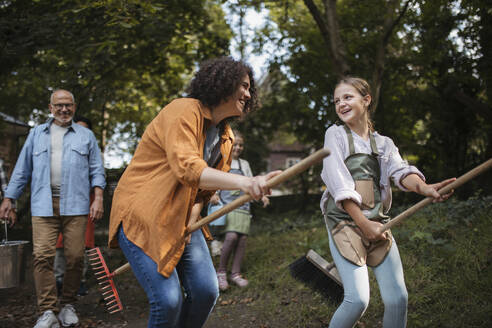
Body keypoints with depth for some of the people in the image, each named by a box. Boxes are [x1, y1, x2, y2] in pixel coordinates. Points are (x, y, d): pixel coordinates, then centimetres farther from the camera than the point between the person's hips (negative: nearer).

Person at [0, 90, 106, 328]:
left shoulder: (86, 136, 14)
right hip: (43, 205, 1)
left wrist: (98, 198, -2)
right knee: (42, 256, -9)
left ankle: (68, 305, 12)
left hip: (75, 204, 0)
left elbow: (97, 170, 11)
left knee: (75, 256, -4)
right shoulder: (37, 134, 17)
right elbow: (22, 169, 17)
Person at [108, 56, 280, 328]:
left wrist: (190, 222, -3)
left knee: (206, 291, -4)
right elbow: (187, 168, -34)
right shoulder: (184, 111, -17)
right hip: (141, 215, -8)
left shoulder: (225, 137, 9)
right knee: (169, 301, -16)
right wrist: (244, 182, -47)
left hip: (181, 220, 8)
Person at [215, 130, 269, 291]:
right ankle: (221, 271, -6)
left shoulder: (244, 164, 21)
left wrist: (261, 195, 9)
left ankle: (236, 273, 7)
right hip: (226, 205, -5)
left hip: (243, 205, 5)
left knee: (242, 238, -4)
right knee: (231, 236, -21)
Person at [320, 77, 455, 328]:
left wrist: (424, 188, -27)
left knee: (398, 298, -4)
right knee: (358, 299, -18)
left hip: (377, 223, 4)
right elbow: (339, 184, -6)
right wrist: (364, 224, -13)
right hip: (344, 221, -4)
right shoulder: (335, 134, 5)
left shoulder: (384, 144, 15)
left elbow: (400, 171, -5)